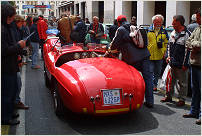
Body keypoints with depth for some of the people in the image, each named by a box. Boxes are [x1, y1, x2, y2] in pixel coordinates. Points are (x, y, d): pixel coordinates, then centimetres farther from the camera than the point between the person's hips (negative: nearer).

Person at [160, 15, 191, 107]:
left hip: (181, 64, -7)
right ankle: (169, 96, 29)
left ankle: (182, 99, 15)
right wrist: (169, 56, 12)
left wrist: (185, 64, -15)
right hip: (172, 63, 7)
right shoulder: (173, 33, 12)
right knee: (171, 80, 16)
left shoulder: (187, 34, -11)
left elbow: (188, 50, -14)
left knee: (182, 82, 4)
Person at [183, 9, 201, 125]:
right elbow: (188, 42, 14)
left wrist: (193, 44, -7)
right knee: (195, 89, 15)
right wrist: (194, 47, -5)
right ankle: (194, 111, 27)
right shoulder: (196, 29, 15)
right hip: (194, 62, 8)